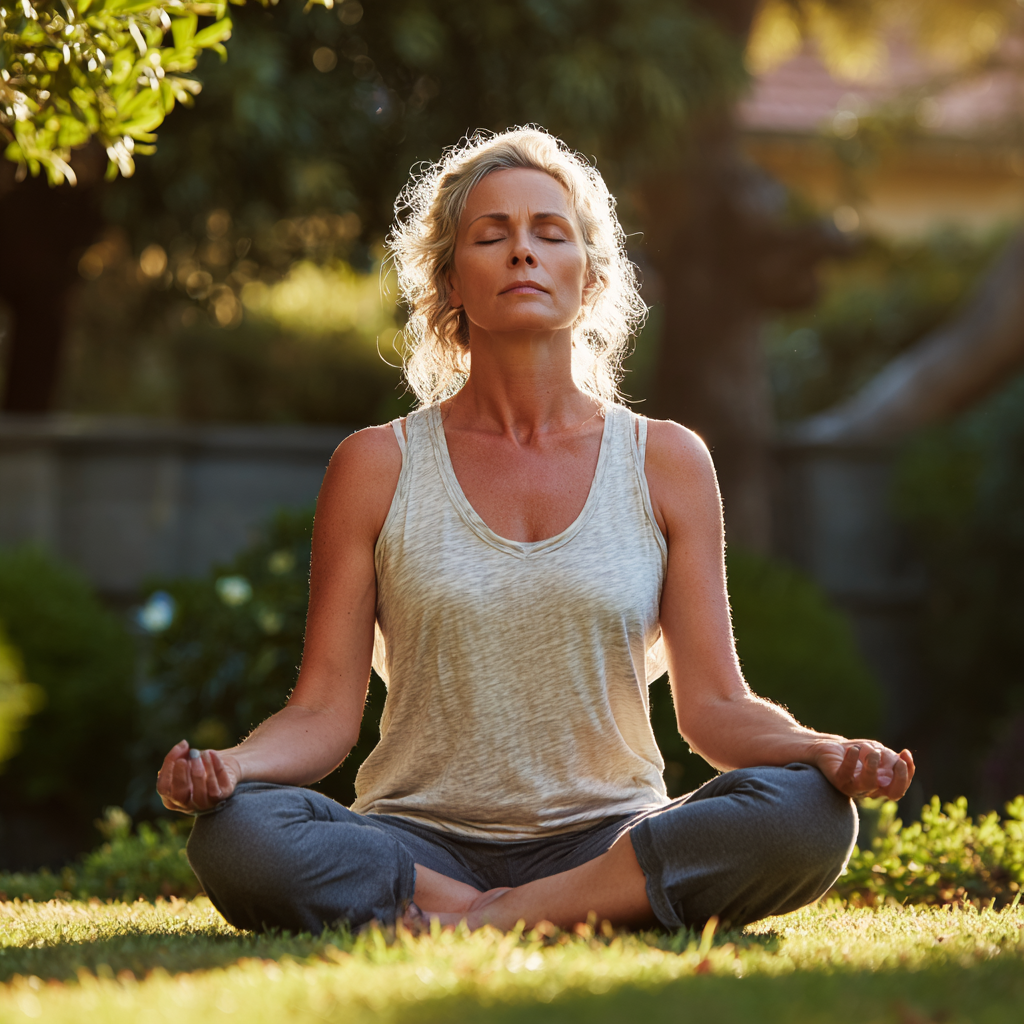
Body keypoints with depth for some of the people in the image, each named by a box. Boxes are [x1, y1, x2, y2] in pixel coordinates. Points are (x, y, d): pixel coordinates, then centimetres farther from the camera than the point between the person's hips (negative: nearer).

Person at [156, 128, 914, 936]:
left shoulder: (665, 462, 7)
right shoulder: (379, 467, 5)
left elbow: (713, 705, 4)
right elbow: (325, 710, 1)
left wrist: (829, 752, -17)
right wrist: (226, 766, -21)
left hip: (608, 843, 1)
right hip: (419, 847, -1)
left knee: (808, 815, -30)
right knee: (235, 835, -33)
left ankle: (459, 923, -23)